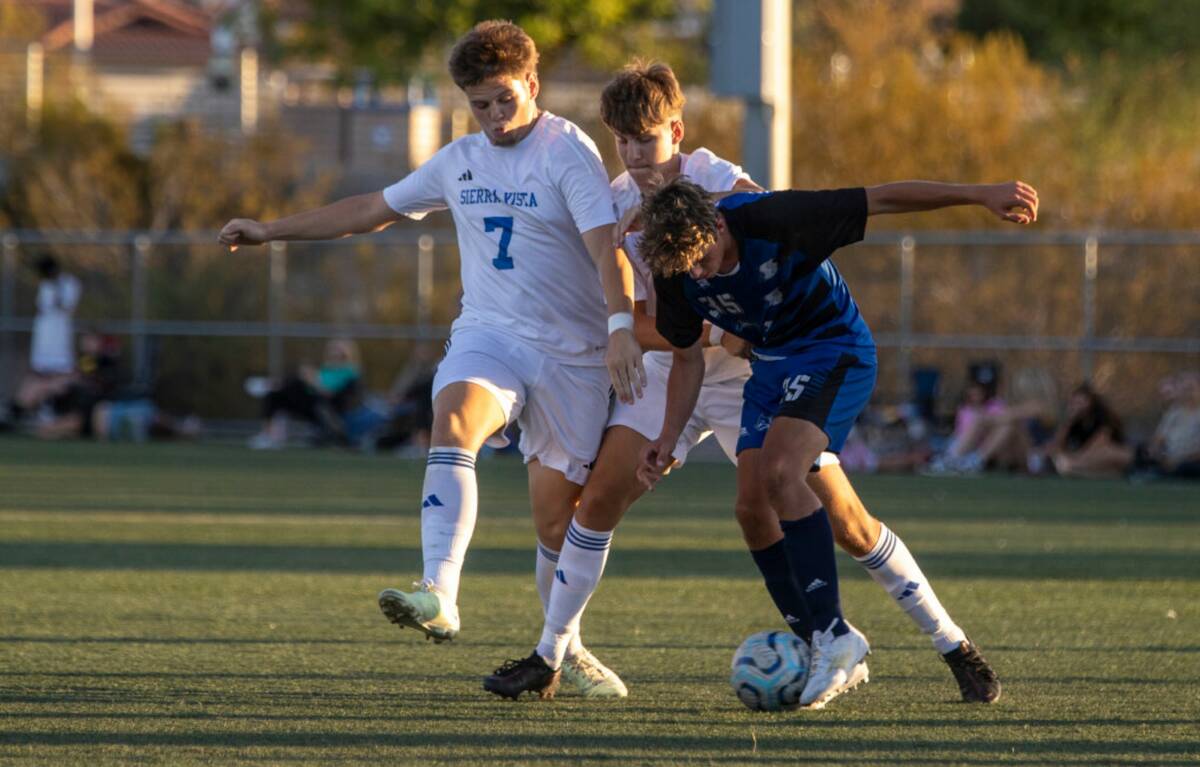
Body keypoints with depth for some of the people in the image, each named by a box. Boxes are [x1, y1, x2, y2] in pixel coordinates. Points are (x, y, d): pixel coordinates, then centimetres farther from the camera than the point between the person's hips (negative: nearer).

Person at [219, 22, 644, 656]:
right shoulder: (458, 162, 12)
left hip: (570, 354, -3)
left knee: (558, 520, 1)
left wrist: (622, 327, -36)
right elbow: (372, 210, 24)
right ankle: (438, 597, -44)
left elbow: (606, 246, -20)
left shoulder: (568, 152, -7)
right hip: (487, 335, 3)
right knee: (452, 426, -29)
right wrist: (271, 231, 27)